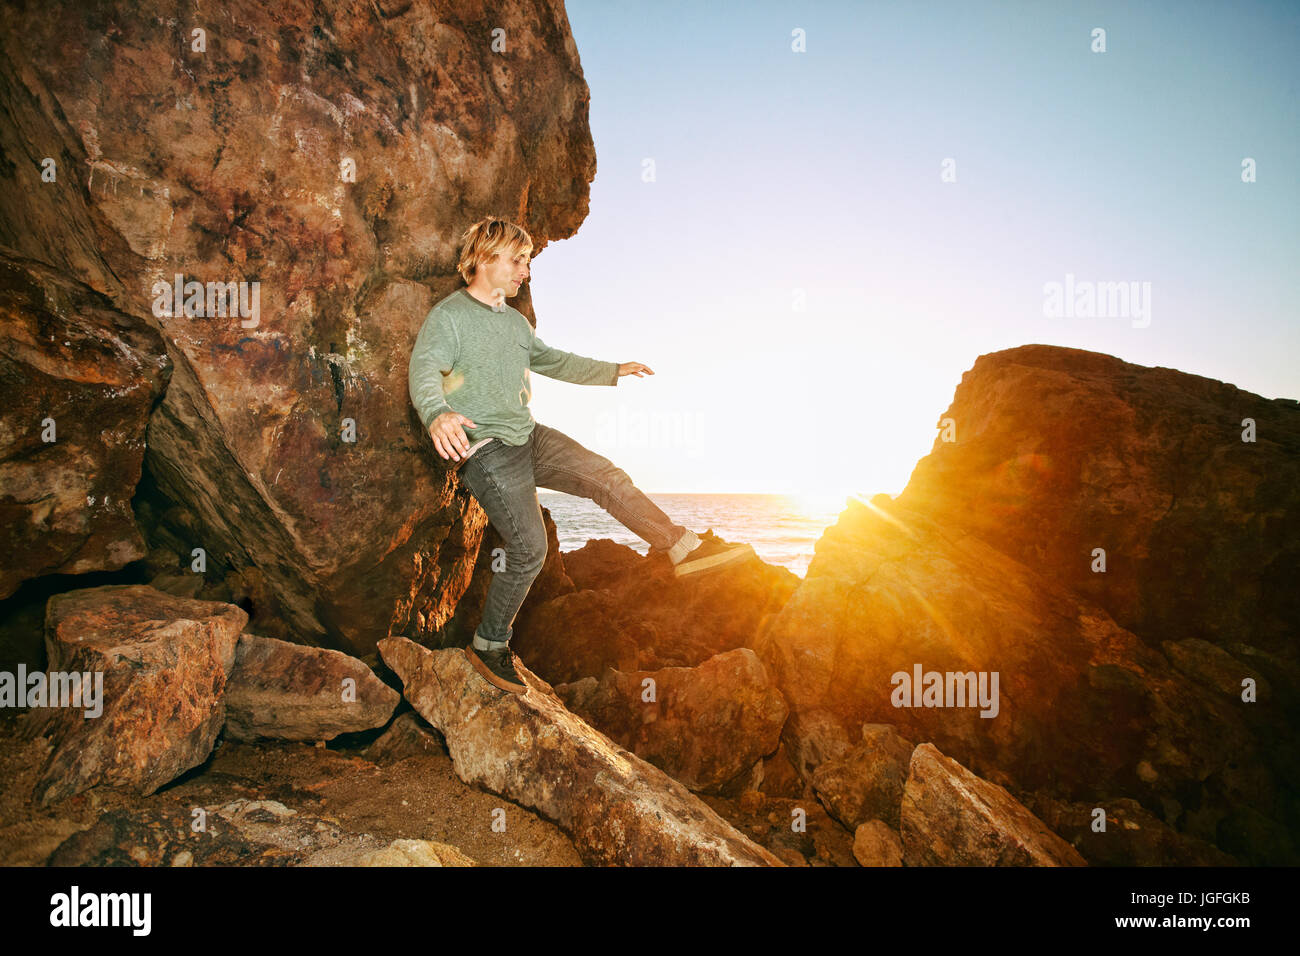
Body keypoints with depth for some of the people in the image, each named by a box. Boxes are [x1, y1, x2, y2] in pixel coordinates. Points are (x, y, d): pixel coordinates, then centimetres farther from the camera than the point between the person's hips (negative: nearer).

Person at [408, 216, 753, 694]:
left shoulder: (515, 320, 16)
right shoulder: (448, 316, -9)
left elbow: (552, 360, 29)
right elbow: (424, 369, -26)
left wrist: (613, 371, 31)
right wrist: (436, 414, -49)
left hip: (529, 438, 7)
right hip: (485, 450, -7)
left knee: (607, 477, -6)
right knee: (529, 548, -13)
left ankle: (685, 547, 1)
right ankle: (488, 646, 6)